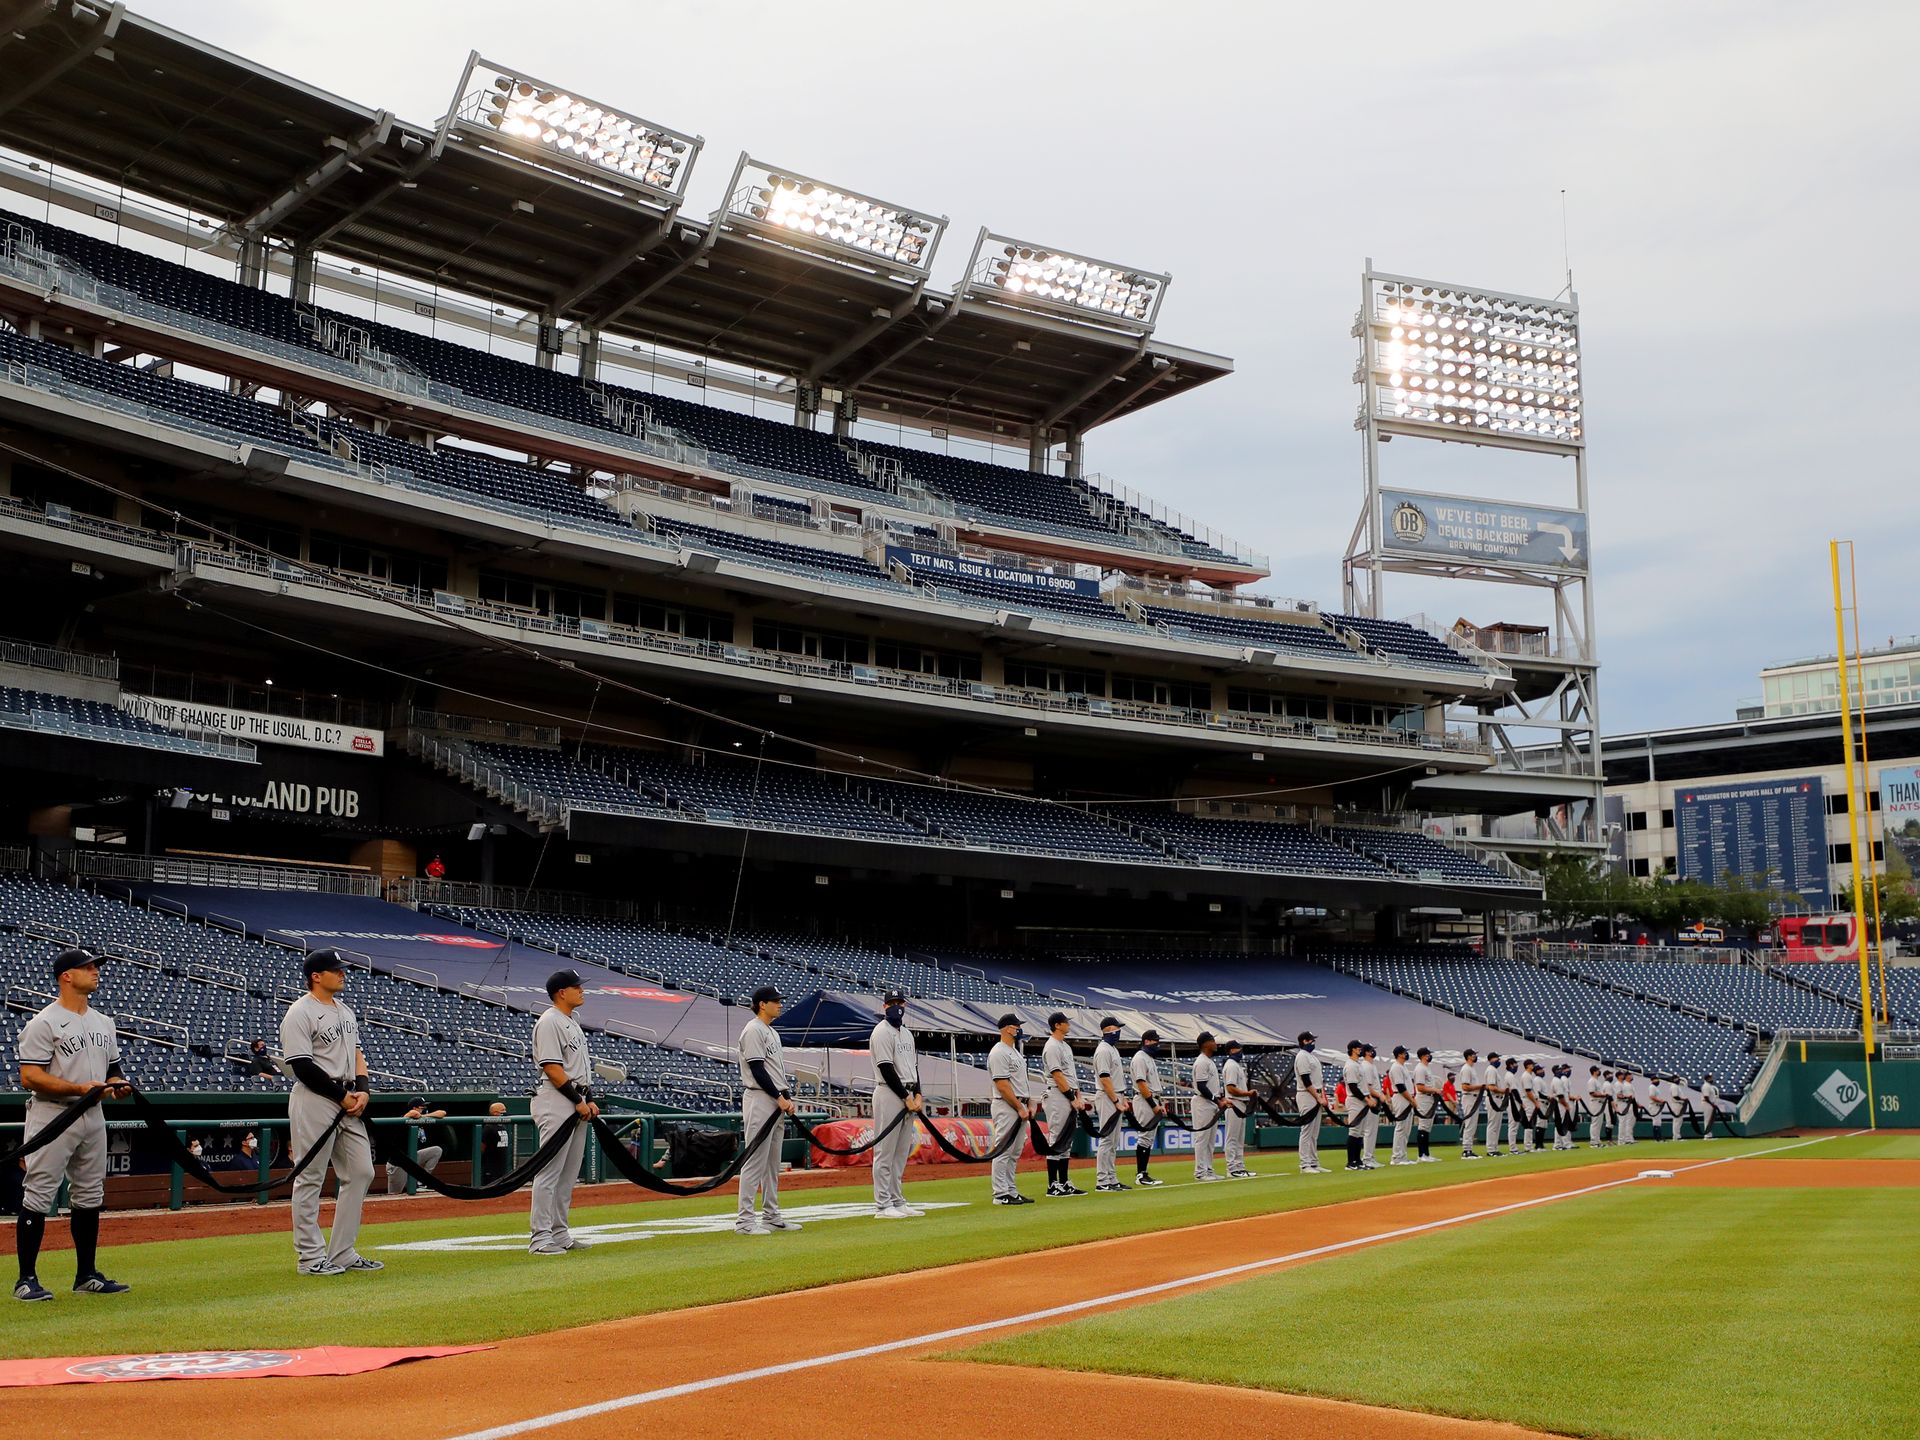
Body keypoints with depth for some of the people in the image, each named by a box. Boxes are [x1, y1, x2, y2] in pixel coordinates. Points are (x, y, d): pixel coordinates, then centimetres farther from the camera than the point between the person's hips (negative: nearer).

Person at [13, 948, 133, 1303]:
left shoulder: (104, 1023, 14)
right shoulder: (43, 1023, -10)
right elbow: (29, 1077, -16)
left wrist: (118, 1086, -2)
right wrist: (80, 1088, -24)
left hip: (92, 1116, 8)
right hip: (52, 1115, -8)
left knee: (90, 1197, 12)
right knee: (38, 1197, -6)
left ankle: (87, 1275, 20)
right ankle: (26, 1279, 0)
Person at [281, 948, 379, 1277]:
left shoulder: (345, 1010, 17)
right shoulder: (300, 1013, -10)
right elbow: (303, 1067, -16)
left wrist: (362, 1090, 2)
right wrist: (343, 1096, -14)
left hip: (349, 1103, 9)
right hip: (315, 1102, -9)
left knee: (361, 1173, 7)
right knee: (310, 1179, -2)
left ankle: (342, 1253, 14)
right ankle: (310, 1257, 4)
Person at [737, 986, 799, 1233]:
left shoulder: (773, 1033, 19)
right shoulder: (753, 1030, -11)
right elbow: (757, 1069, -16)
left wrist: (788, 1098, 7)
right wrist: (779, 1097, -15)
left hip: (777, 1103, 10)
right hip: (759, 1100, -10)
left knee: (772, 1162, 13)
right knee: (755, 1161, -10)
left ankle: (771, 1215, 18)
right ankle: (745, 1220, -9)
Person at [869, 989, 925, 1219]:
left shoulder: (907, 1033, 19)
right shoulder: (882, 1032, -7)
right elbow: (887, 1069, -14)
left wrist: (917, 1095, 3)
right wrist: (907, 1098, -14)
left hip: (907, 1097, 9)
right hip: (889, 1095, -9)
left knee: (901, 1153, 10)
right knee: (885, 1153, -7)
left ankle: (897, 1202, 15)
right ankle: (883, 1206, -6)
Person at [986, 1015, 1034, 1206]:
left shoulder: (1015, 1051, 18)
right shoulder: (998, 1053, -14)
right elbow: (1002, 1085, -19)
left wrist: (1027, 1106, 14)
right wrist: (1020, 1108, -18)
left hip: (1018, 1107, 10)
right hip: (1006, 1106, -10)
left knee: (1014, 1153, 12)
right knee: (1003, 1151, -7)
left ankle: (1012, 1192, 17)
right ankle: (1001, 1195, -6)